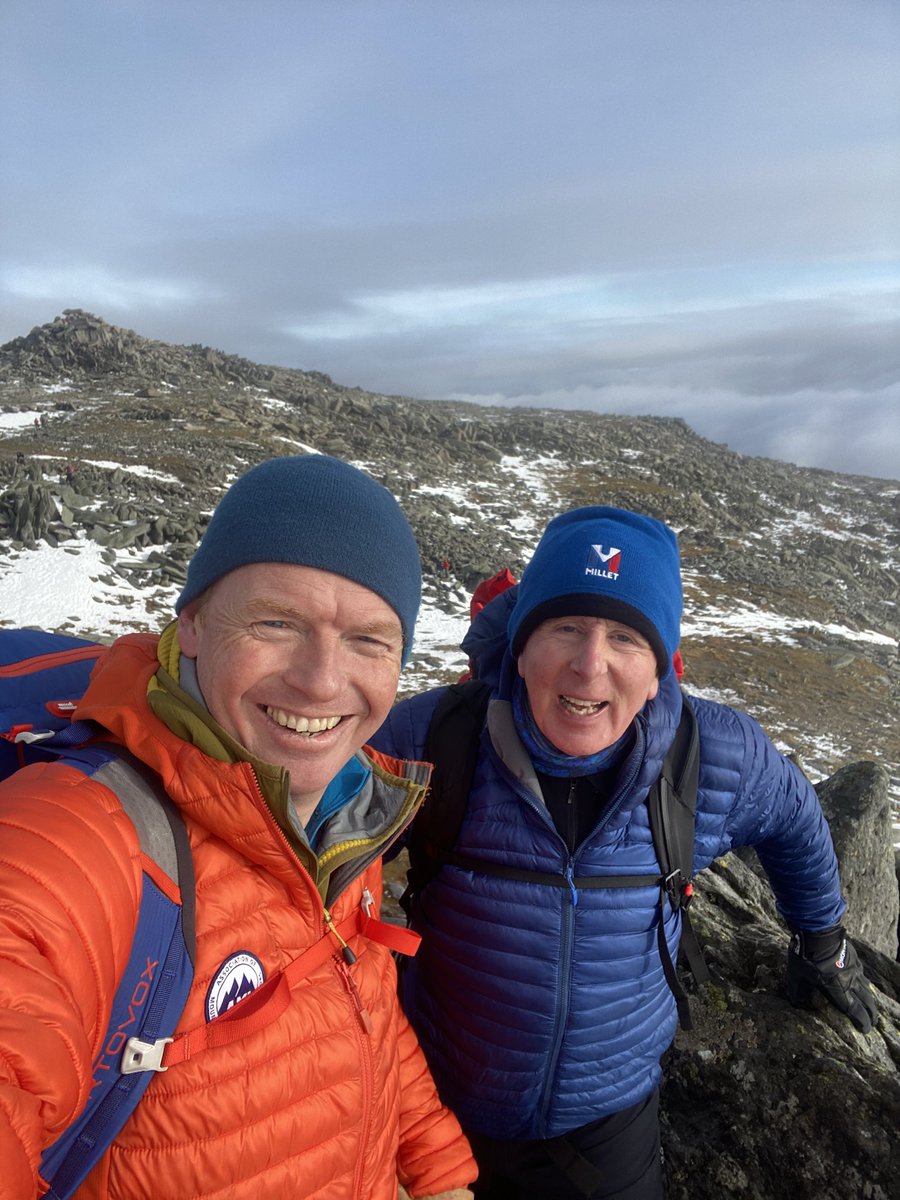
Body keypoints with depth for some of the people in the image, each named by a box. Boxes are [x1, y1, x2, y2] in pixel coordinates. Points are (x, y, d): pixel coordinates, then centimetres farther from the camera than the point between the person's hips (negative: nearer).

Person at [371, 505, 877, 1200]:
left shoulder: (721, 757, -18)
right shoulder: (431, 737, -25)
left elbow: (796, 822, 5)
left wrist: (822, 939, 18)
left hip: (609, 1118, 1)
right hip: (437, 1103, 0)